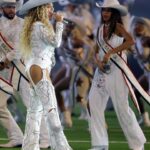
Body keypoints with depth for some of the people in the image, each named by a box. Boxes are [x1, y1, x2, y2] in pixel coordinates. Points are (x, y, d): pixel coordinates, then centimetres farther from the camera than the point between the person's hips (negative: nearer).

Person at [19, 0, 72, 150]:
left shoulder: (35, 26, 19)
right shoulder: (40, 26, -11)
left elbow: (51, 43, 18)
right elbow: (56, 41, -18)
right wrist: (59, 23, -9)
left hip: (34, 69, 11)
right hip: (39, 69, -11)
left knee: (35, 109, 9)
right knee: (50, 108, -13)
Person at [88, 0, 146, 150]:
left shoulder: (118, 26, -9)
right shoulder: (101, 28, 11)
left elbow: (130, 41, -27)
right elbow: (98, 50, 13)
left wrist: (110, 52, -29)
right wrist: (97, 60, -9)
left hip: (116, 70, -7)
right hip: (102, 70, 7)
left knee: (121, 106, -5)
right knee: (94, 102, 1)